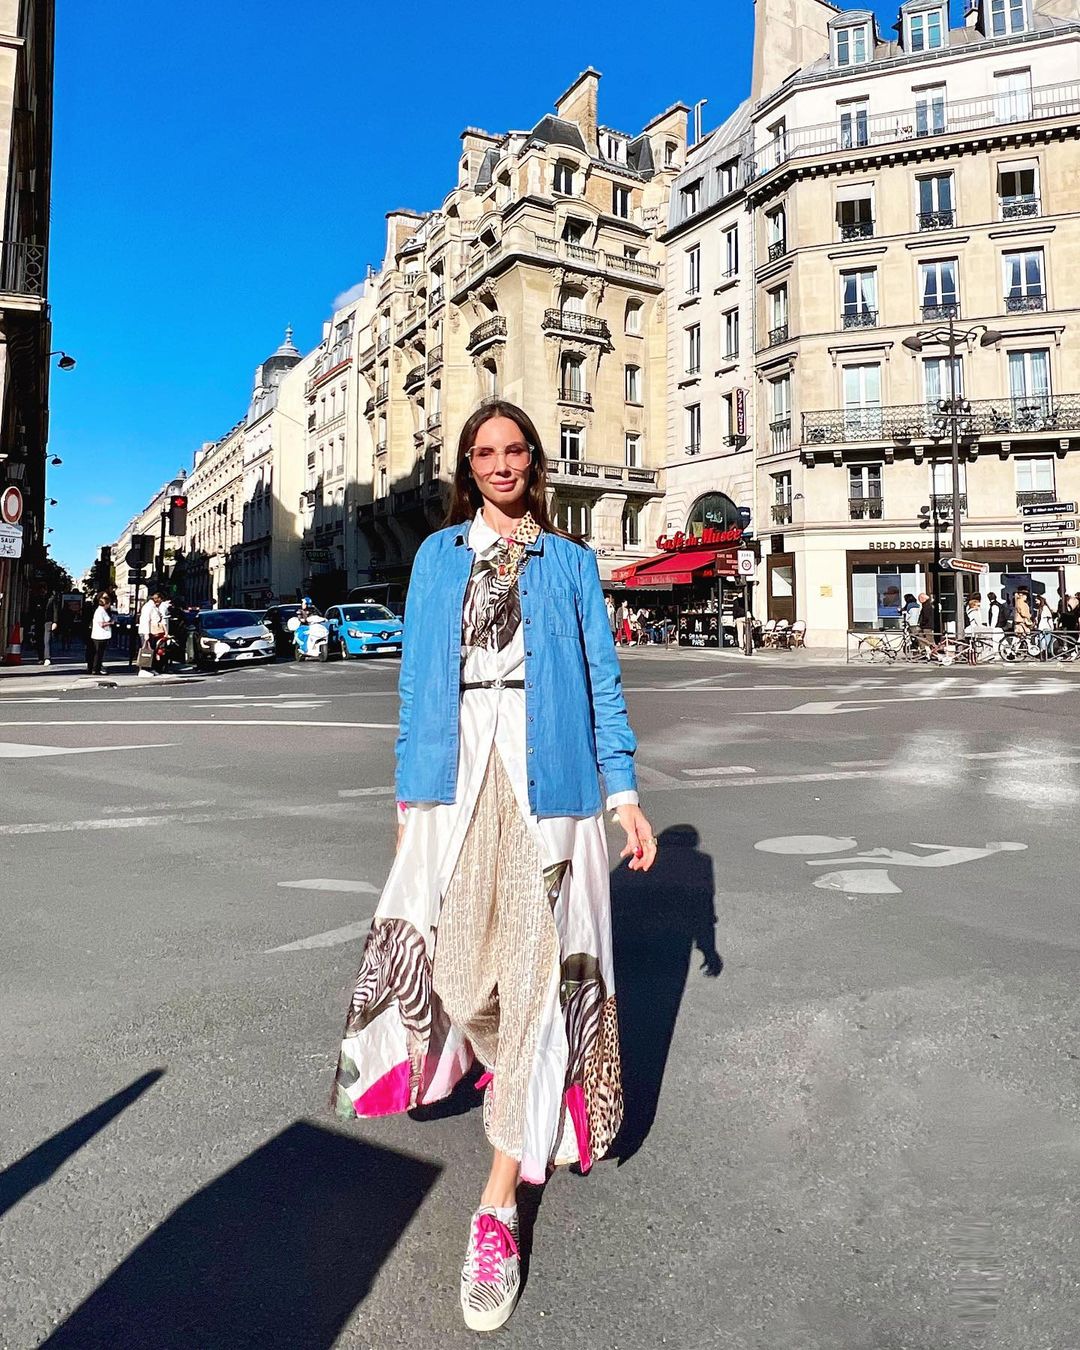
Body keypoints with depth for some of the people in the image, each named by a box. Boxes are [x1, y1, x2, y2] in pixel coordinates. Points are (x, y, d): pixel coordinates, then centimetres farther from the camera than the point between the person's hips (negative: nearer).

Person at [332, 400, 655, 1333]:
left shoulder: (571, 561, 12)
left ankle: (500, 1204, 7)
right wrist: (408, 787, 7)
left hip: (547, 774, -1)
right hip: (455, 772, 1)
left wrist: (623, 792, -1)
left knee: (540, 966, -3)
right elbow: (417, 677, 12)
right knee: (450, 951, 1)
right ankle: (499, 1065, 38)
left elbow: (602, 678, 7)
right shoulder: (438, 555, 15)